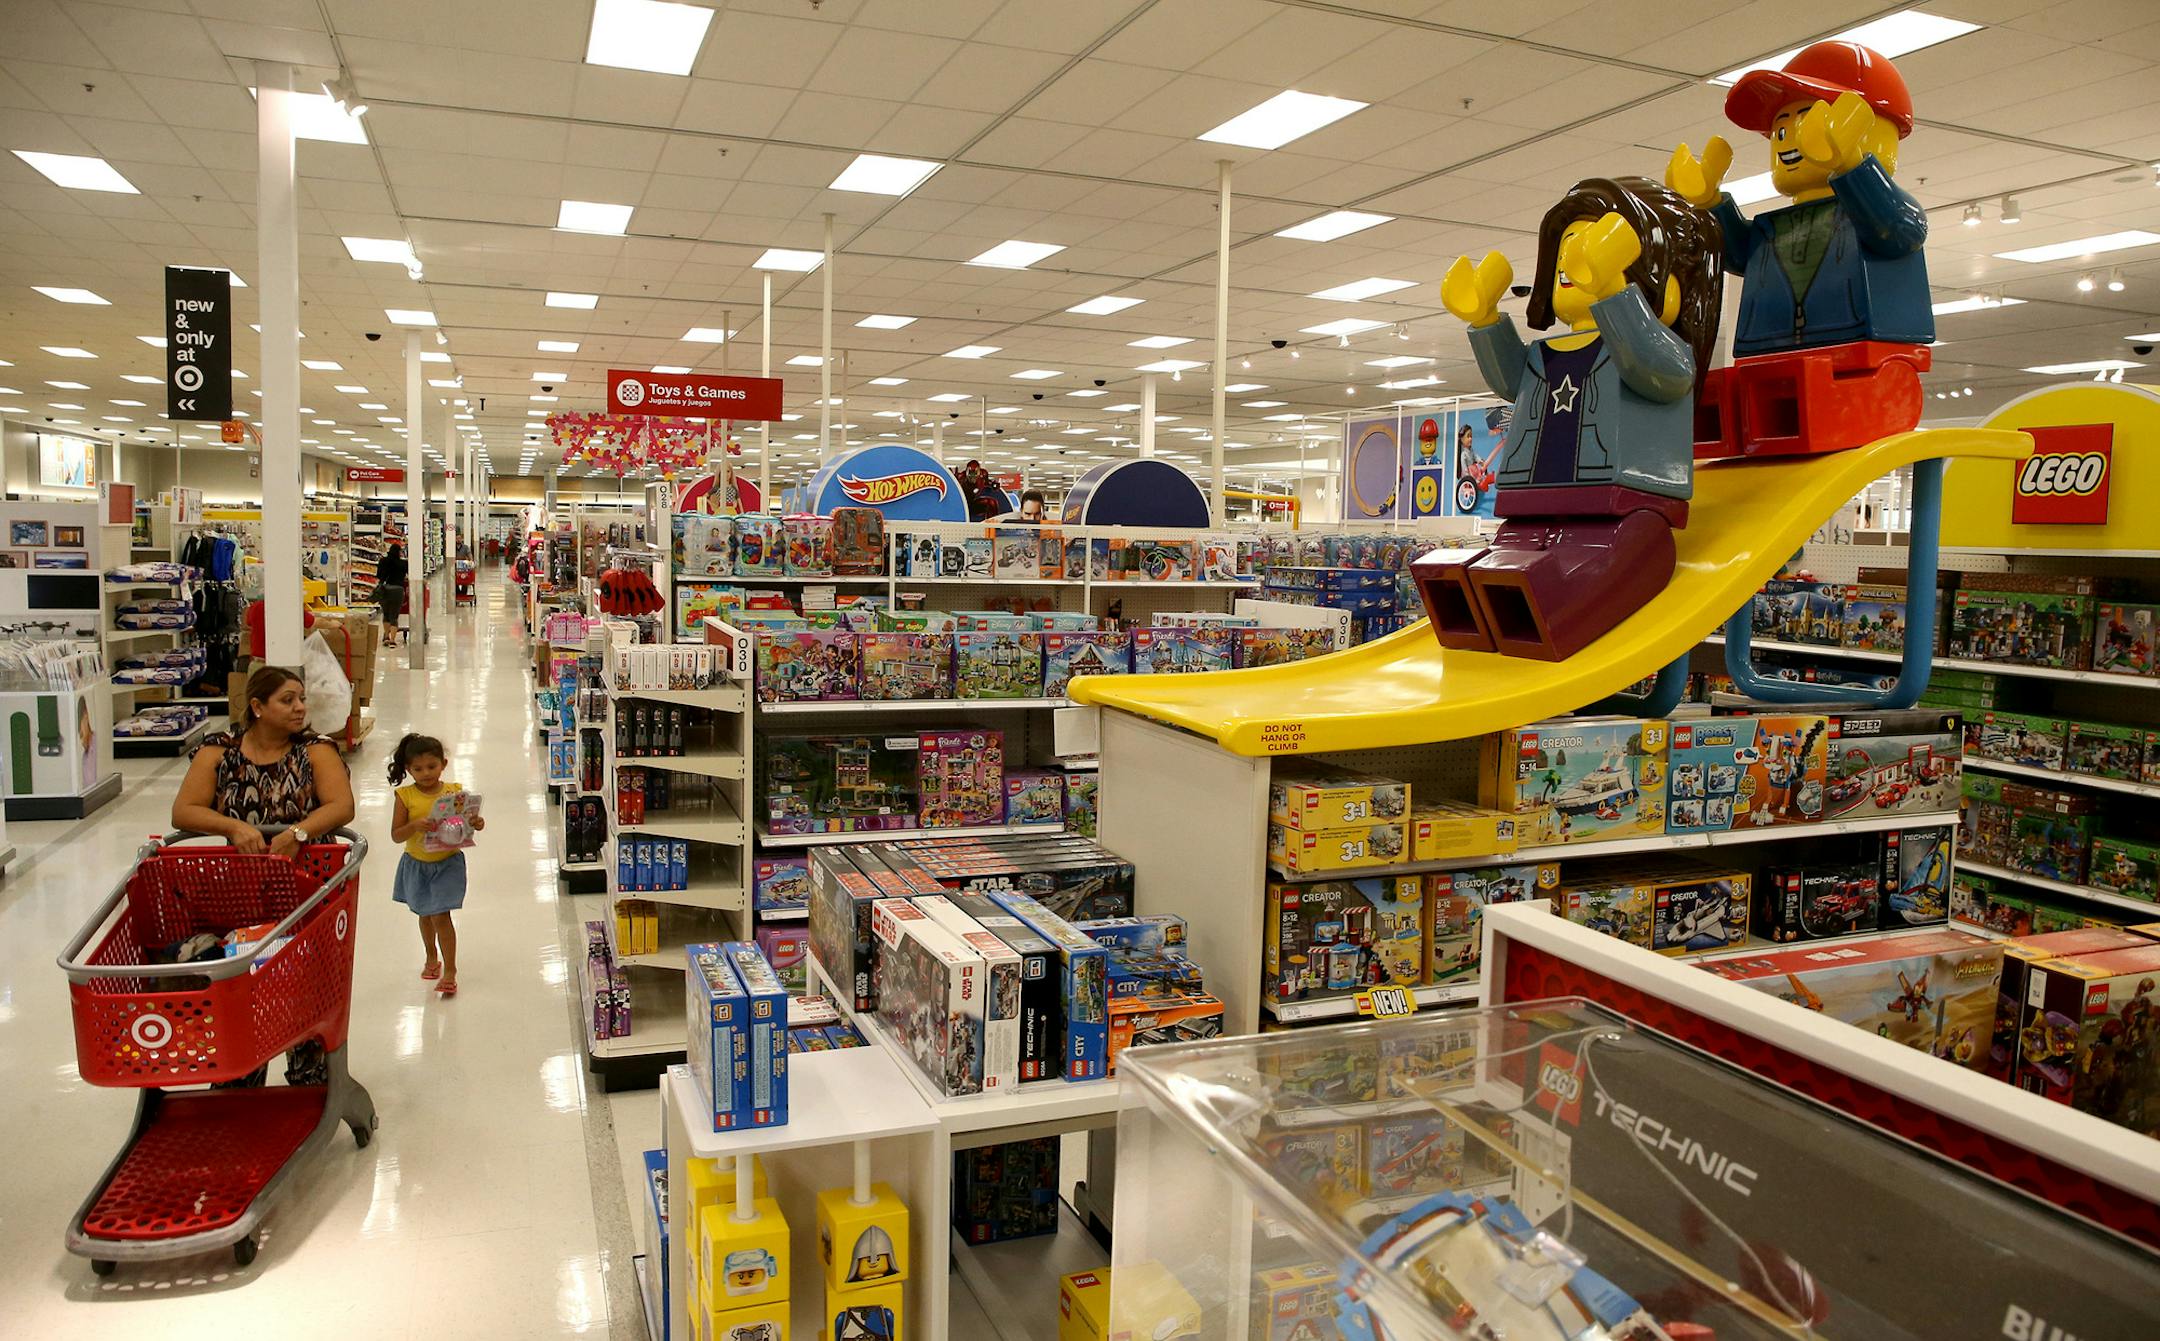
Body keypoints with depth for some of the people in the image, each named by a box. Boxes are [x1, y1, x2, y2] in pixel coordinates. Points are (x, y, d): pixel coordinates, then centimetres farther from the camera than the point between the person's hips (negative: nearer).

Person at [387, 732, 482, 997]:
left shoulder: (455, 792, -9)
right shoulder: (405, 796, -11)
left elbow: (466, 822, -2)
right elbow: (396, 835, -12)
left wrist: (477, 824, -25)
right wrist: (415, 825, -30)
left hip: (447, 863, -2)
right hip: (416, 864, 2)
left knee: (441, 916, -6)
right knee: (424, 914, 20)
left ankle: (450, 970, 3)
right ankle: (432, 957, 42)